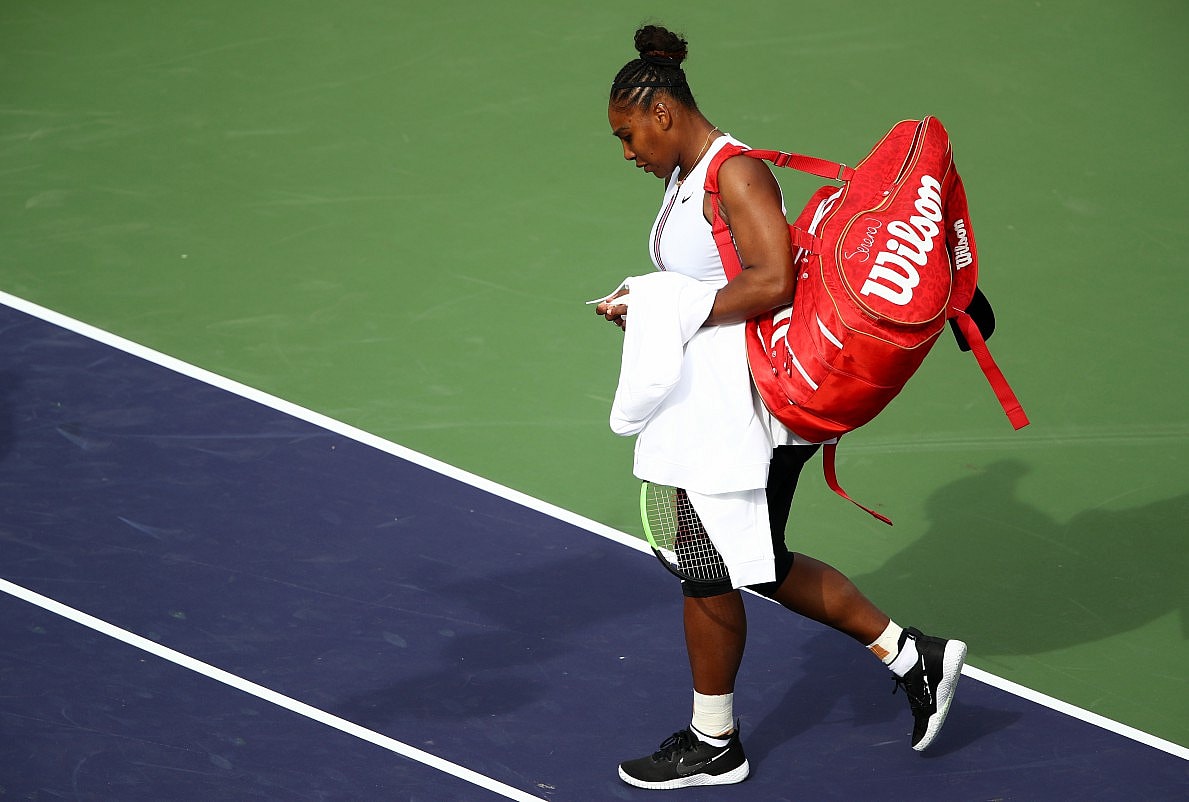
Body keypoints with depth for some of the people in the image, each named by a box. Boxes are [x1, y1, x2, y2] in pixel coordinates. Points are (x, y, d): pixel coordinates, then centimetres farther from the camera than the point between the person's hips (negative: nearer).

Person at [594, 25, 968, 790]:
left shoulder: (737, 174, -18)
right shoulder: (684, 175, 13)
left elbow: (774, 281, -29)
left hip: (761, 406, -10)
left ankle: (713, 746, 15)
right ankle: (911, 655, 23)